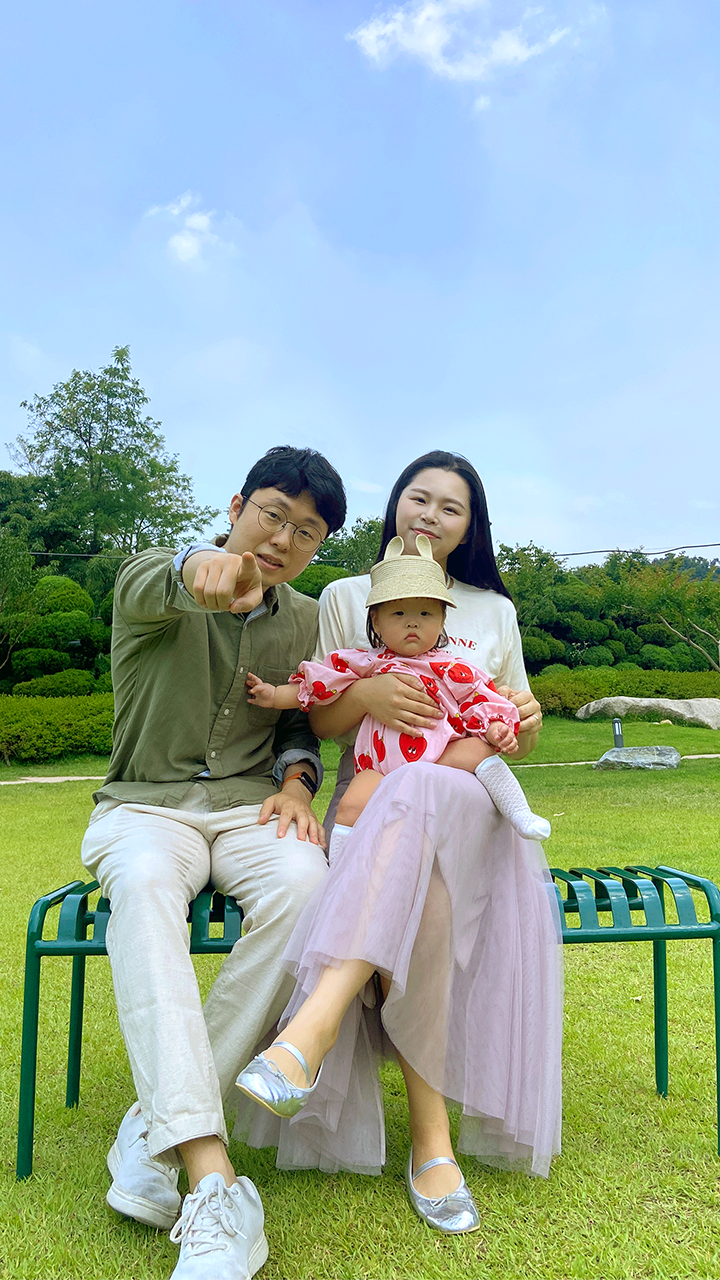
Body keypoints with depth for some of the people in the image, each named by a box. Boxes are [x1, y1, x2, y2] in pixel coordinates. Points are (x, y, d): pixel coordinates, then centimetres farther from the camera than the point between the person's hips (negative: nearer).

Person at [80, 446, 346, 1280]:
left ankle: (159, 1127, -21)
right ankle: (212, 1180, -41)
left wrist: (293, 785, -6)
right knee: (144, 883, -38)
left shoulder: (305, 622, 11)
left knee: (304, 885, -32)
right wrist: (202, 568, -54)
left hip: (249, 804, 3)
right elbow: (154, 588, -28)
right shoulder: (150, 579, -2)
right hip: (145, 805, -2)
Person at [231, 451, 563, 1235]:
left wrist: (525, 723, -6)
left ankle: (314, 1027, -51)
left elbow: (514, 736, 20)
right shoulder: (345, 598, 15)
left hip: (472, 804, 0)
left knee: (419, 798, -40)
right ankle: (431, 1136, -34)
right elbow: (322, 722, 9)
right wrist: (365, 694, -14)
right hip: (371, 807, 0)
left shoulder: (494, 611, 20)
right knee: (421, 884, -39)